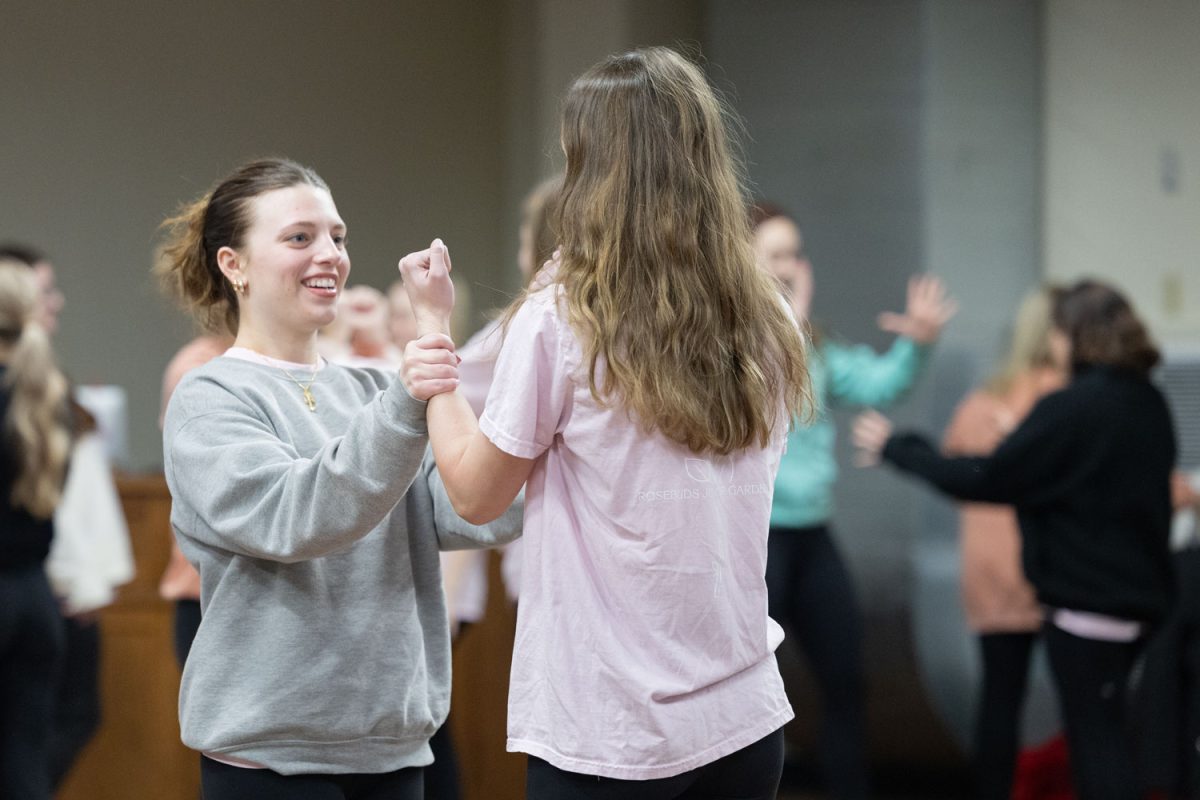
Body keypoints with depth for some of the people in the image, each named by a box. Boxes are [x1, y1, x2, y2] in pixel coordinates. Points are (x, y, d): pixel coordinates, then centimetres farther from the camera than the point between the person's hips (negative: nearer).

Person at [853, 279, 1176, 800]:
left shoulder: (1071, 409, -19)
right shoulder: (1149, 404, 7)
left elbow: (983, 479, -19)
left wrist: (896, 449, -8)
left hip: (1088, 598, -8)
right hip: (1140, 594, 8)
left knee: (1096, 740, -3)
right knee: (1104, 736, 19)